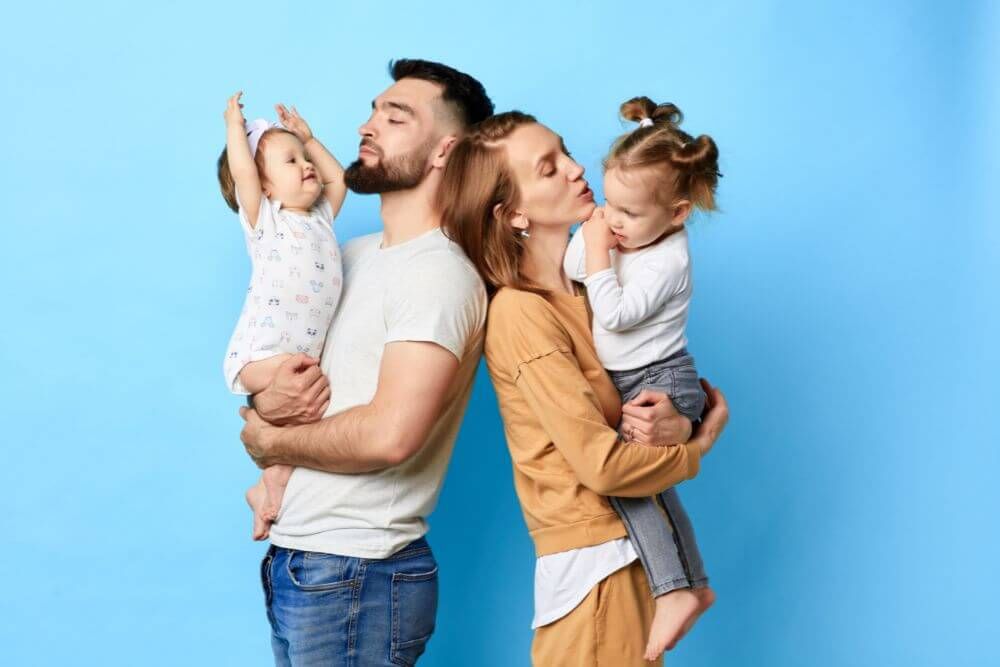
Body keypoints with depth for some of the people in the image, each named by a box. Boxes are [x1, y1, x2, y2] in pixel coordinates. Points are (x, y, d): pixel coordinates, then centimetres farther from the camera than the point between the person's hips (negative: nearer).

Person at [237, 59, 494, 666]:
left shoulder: (441, 274, -16)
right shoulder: (350, 256, 12)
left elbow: (390, 435, -26)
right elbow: (269, 368, 15)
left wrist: (269, 440, -10)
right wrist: (266, 402, -9)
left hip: (356, 576, -8)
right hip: (291, 559, 8)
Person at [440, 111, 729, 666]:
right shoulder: (521, 313, -15)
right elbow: (603, 464, -19)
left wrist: (679, 425, -12)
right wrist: (698, 446, -2)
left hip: (640, 552, 7)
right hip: (595, 567, -7)